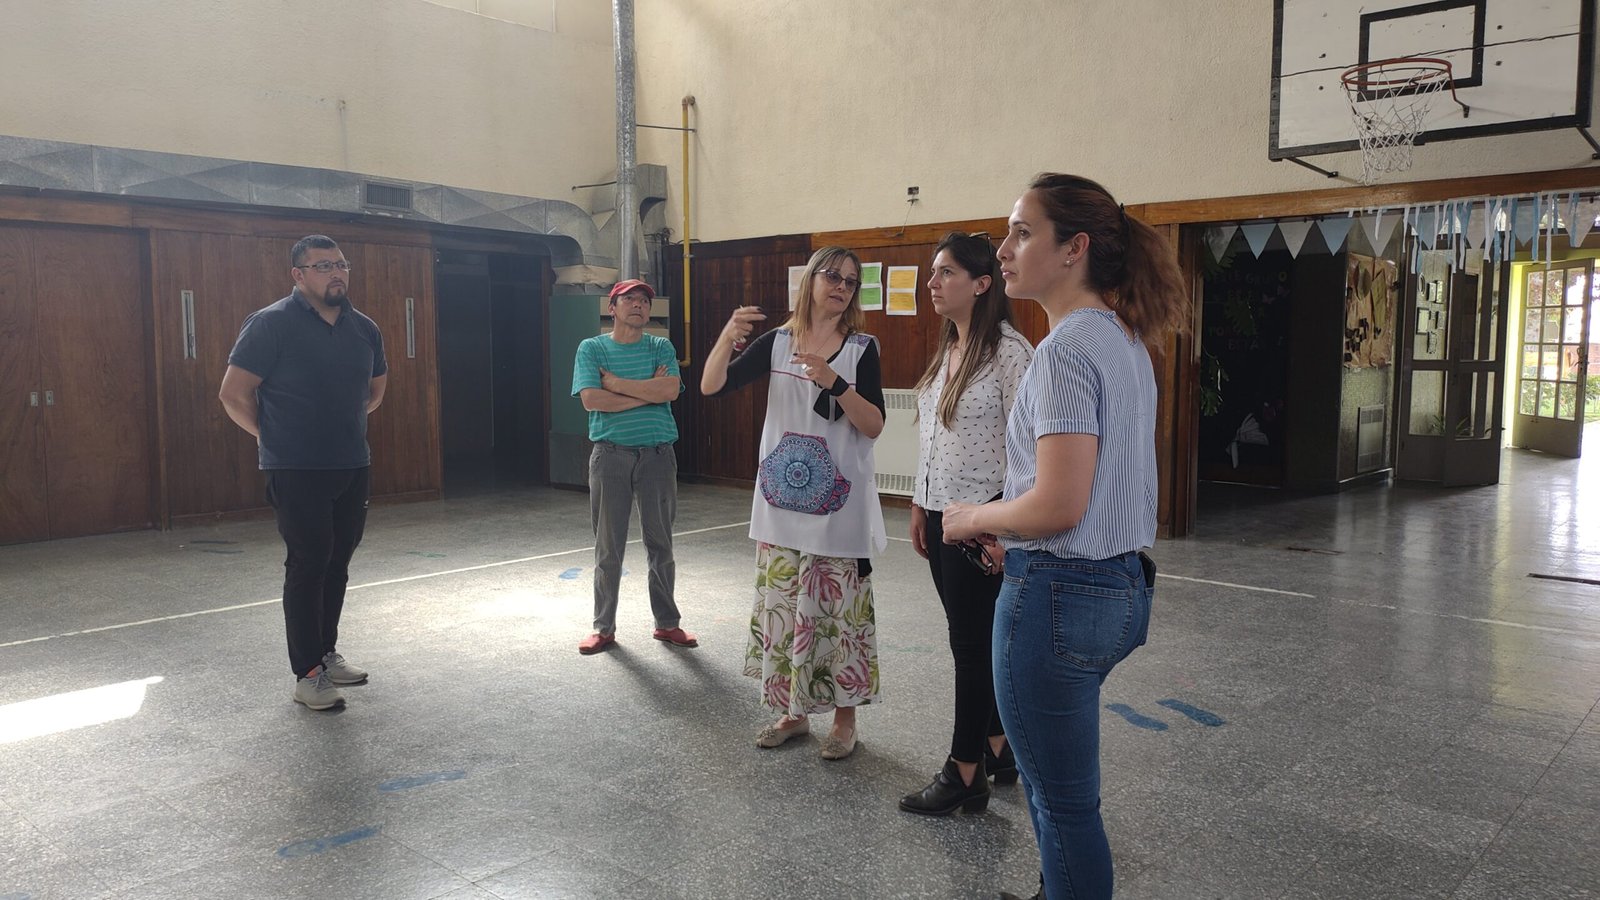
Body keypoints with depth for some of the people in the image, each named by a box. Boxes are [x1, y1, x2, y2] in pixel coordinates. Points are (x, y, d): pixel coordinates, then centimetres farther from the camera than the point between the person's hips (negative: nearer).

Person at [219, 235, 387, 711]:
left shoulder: (363, 328, 8)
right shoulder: (271, 324, -10)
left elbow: (375, 390, 24)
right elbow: (233, 394, -9)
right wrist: (275, 437, 1)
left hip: (354, 468, 6)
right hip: (298, 472, -6)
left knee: (337, 562, 13)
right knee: (308, 565, -2)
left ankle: (327, 652, 28)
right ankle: (308, 675, 6)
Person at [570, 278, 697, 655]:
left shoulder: (661, 347, 7)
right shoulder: (592, 348, 4)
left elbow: (671, 389, -11)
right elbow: (591, 399, -11)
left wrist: (615, 383, -9)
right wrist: (647, 391, -10)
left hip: (658, 454, 1)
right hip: (610, 454, -1)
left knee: (661, 544, 9)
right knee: (608, 547, 5)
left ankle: (666, 623, 22)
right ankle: (604, 627, 18)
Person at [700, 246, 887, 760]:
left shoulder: (861, 348, -2)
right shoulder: (777, 342, 4)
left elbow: (874, 427, -9)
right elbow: (711, 387, -3)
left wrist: (834, 381, -23)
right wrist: (728, 338, -20)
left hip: (839, 505, -3)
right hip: (782, 501, 3)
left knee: (839, 610, 2)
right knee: (781, 607, 10)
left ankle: (844, 718, 19)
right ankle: (793, 712, 26)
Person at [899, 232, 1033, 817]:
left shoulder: (1009, 352, -14)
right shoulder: (946, 350, 12)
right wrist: (920, 506, 16)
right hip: (941, 514, 8)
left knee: (972, 643, 0)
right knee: (974, 639, 15)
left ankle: (964, 775, 12)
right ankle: (998, 750, 29)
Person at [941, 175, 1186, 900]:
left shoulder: (1066, 349, -19)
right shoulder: (1126, 340, 10)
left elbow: (1058, 507, -25)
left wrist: (974, 518, -8)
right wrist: (1011, 530, 14)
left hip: (1060, 595, -10)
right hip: (1124, 587, 10)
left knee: (1064, 800, 6)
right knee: (1052, 779, 25)